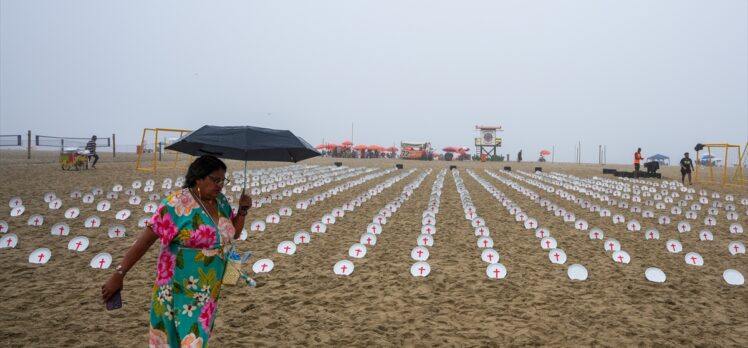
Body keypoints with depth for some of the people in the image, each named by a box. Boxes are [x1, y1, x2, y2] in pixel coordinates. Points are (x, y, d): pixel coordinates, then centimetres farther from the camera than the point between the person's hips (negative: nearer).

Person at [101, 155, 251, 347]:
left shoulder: (221, 201, 1)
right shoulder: (177, 204, -19)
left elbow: (234, 233, 13)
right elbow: (145, 239, -20)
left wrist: (243, 210, -4)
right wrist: (119, 274, -21)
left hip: (209, 288, 6)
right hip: (180, 287, -6)